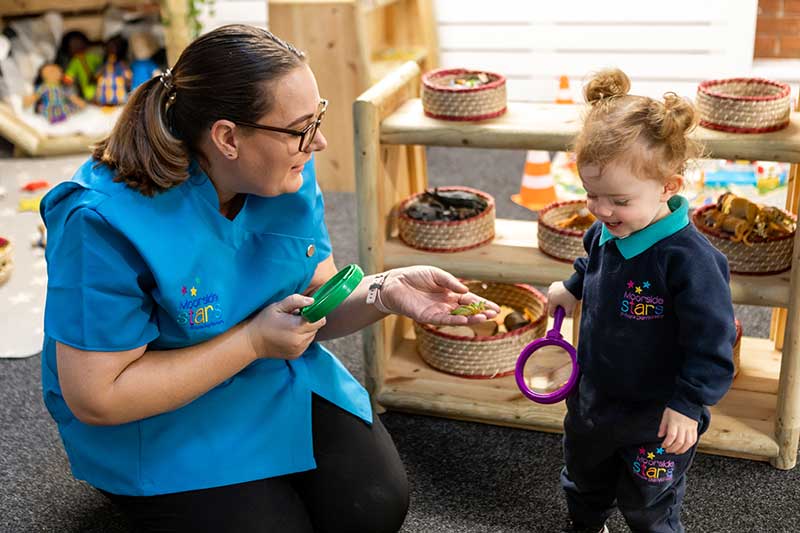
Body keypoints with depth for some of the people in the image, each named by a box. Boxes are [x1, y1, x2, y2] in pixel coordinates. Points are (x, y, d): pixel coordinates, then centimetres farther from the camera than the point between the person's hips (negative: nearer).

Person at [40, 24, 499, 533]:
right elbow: (95, 397, -26)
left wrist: (384, 292, -23)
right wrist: (253, 341, -27)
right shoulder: (108, 222, -30)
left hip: (284, 376, 5)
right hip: (165, 416, -5)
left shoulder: (288, 173, -11)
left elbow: (316, 303, 0)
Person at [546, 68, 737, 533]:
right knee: (583, 480, 31)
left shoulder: (688, 259, -32)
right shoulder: (606, 231, -9)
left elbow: (712, 341, -27)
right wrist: (573, 288, 10)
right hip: (593, 397, 7)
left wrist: (688, 404, -27)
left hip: (655, 419, -7)